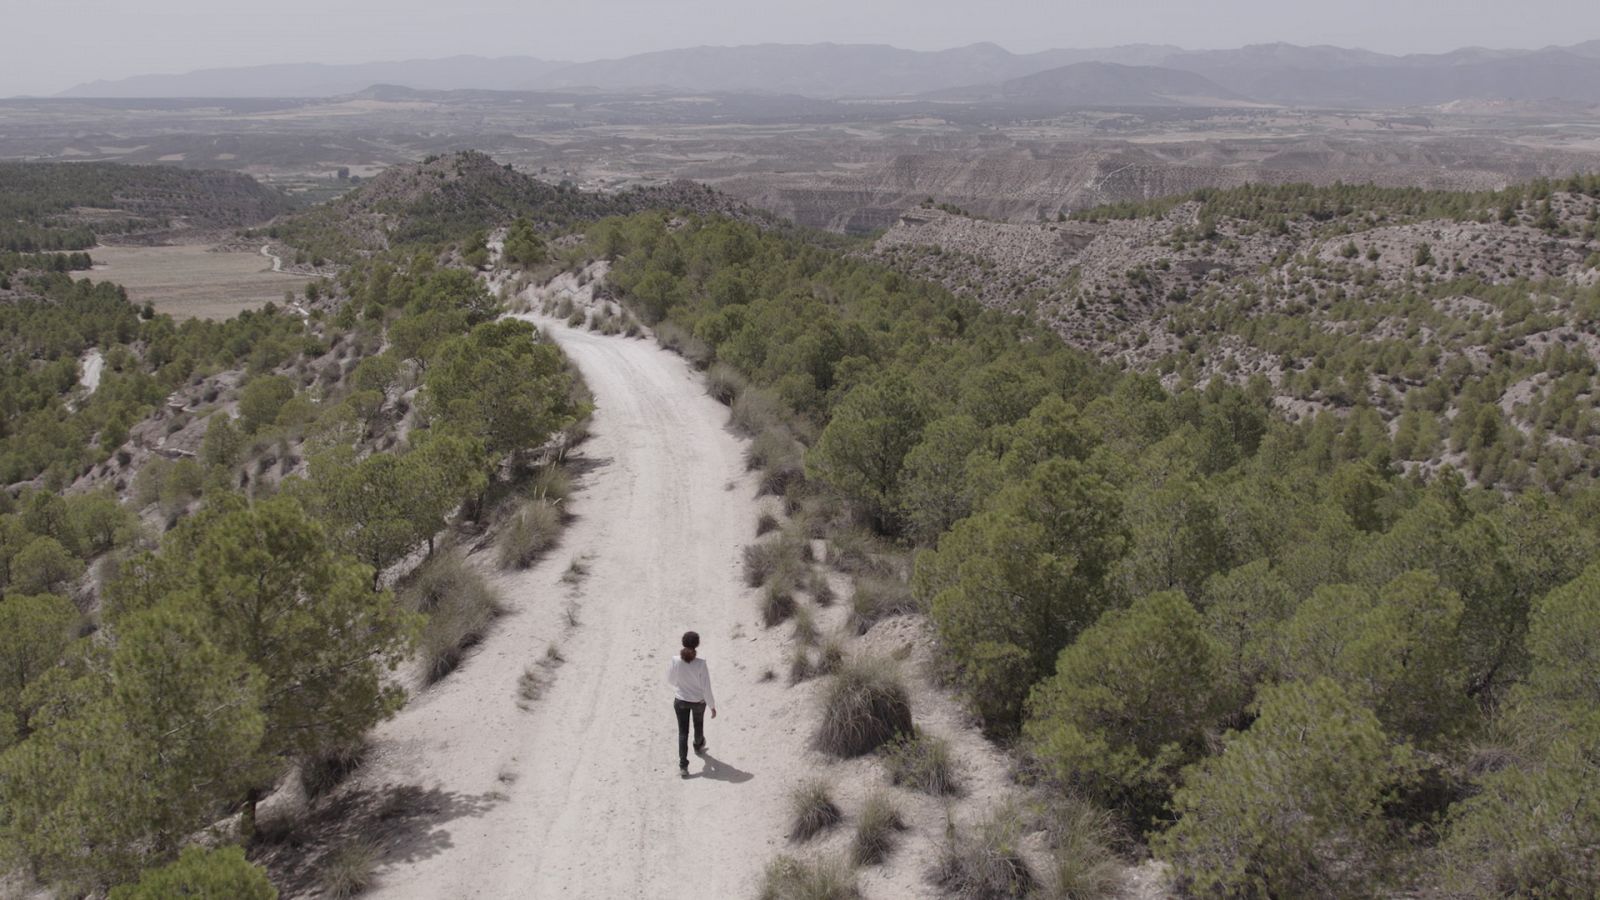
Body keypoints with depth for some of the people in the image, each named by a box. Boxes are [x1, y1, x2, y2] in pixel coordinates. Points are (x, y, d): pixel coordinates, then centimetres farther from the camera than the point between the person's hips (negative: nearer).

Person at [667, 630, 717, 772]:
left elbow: (670, 679, -2)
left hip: (680, 701, 0)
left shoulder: (676, 661, -20)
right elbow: (706, 687, -18)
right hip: (698, 701, 0)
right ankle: (698, 746, 56)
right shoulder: (700, 664, -26)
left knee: (683, 731, 10)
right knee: (698, 724, 29)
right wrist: (712, 706, -6)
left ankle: (683, 763, 3)